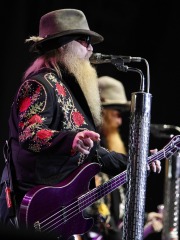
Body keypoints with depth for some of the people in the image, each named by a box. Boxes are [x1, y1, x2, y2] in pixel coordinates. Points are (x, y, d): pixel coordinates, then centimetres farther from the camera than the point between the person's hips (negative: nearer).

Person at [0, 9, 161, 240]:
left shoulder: (69, 87, 20)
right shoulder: (41, 85, -10)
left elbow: (90, 153, 25)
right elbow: (29, 134, -26)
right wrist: (71, 140, -42)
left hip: (67, 208, 10)